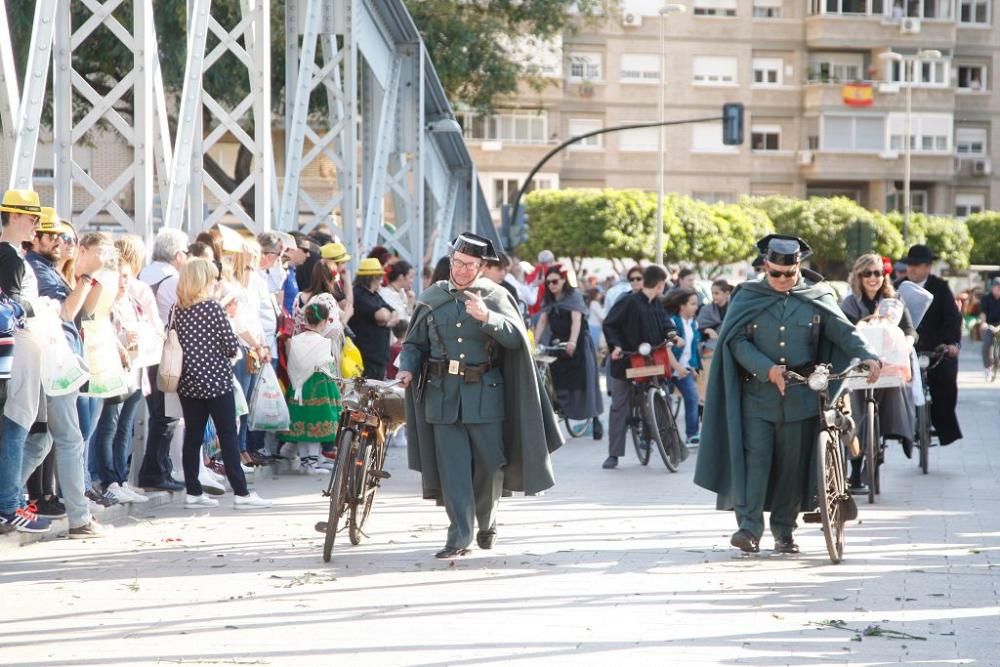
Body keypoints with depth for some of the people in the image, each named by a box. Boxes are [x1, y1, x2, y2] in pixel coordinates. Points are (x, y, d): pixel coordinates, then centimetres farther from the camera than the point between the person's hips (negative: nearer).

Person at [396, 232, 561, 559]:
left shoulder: (495, 297, 0)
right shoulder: (431, 299, 9)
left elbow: (516, 336, -15)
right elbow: (414, 343, 18)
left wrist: (487, 317, -30)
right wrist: (407, 368, -2)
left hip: (485, 394, -2)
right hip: (443, 394, 2)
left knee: (488, 464, 5)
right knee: (452, 466, -4)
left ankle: (487, 524, 27)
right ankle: (460, 535, -2)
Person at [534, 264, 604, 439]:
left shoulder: (573, 295, -7)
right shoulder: (548, 300, 9)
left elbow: (576, 319, -19)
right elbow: (542, 321, 3)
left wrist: (572, 341, -33)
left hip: (577, 344, -5)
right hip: (557, 343, 5)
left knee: (584, 380, -5)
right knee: (559, 382, -5)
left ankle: (595, 419, 0)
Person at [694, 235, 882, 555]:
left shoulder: (816, 298, 7)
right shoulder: (747, 298, 3)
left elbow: (844, 332, 4)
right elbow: (737, 341, -5)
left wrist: (867, 356, -14)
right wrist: (767, 369, -19)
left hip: (801, 395, 1)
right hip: (757, 394, -1)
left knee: (793, 465, 5)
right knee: (755, 458, -11)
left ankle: (784, 531, 14)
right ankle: (749, 527, -12)